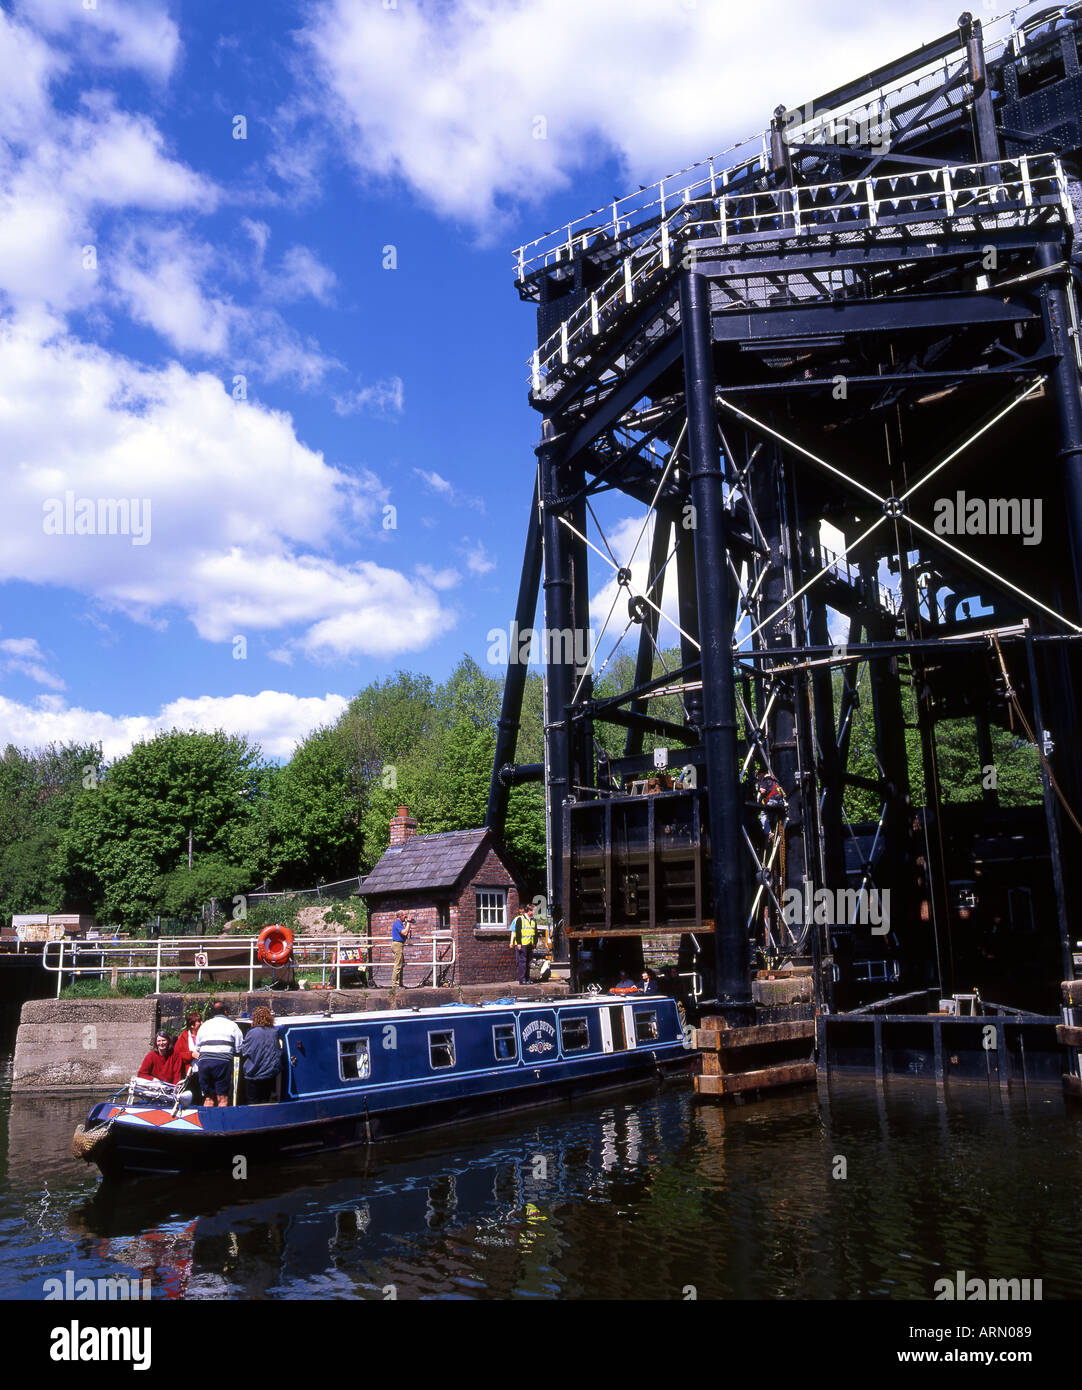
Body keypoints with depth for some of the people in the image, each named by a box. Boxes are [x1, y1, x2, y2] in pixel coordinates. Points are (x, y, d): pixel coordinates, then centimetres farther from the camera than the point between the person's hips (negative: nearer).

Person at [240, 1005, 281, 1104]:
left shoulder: (252, 1032, -15)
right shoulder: (275, 1032, -3)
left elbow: (243, 1051, -4)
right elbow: (279, 1052, 8)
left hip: (254, 1075, -4)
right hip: (270, 1074, 4)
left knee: (253, 1103, 7)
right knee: (265, 1101, 15)